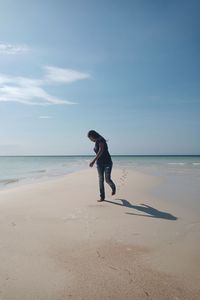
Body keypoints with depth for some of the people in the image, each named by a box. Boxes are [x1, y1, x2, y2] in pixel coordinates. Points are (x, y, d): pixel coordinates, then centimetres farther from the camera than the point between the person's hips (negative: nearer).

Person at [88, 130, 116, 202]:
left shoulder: (101, 140, -15)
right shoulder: (96, 142, 11)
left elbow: (100, 151, -28)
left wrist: (93, 161, -35)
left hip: (107, 163, -8)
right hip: (99, 163, 8)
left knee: (107, 180, -10)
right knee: (101, 180, 2)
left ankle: (113, 187, 24)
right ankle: (102, 197, 8)